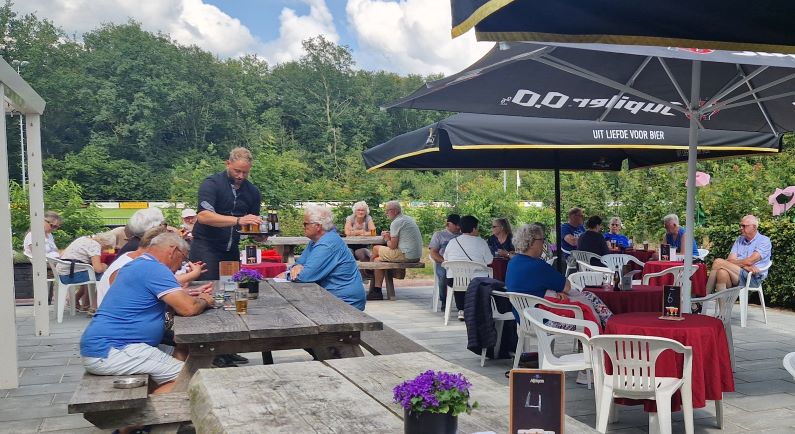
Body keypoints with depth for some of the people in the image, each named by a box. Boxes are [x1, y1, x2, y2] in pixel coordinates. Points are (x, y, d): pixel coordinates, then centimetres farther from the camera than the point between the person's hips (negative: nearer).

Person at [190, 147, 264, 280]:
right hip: (205, 247, -5)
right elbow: (203, 216, -25)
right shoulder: (211, 183, -10)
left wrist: (260, 234, -12)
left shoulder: (252, 191, 6)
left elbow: (253, 225, 12)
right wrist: (238, 220, -34)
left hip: (232, 250, 5)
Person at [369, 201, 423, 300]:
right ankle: (377, 290, 13)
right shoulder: (408, 219, 17)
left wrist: (387, 239, 6)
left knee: (376, 249, 6)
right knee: (378, 259, 15)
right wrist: (390, 235, 12)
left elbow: (393, 246, -14)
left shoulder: (396, 222, -13)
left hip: (406, 256, -10)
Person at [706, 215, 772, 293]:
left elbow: (749, 261, -11)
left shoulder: (764, 241, 3)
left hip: (753, 278, -5)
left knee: (718, 262, -24)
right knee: (722, 272, -31)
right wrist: (745, 266, -13)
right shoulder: (739, 240, 21)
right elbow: (731, 259, 6)